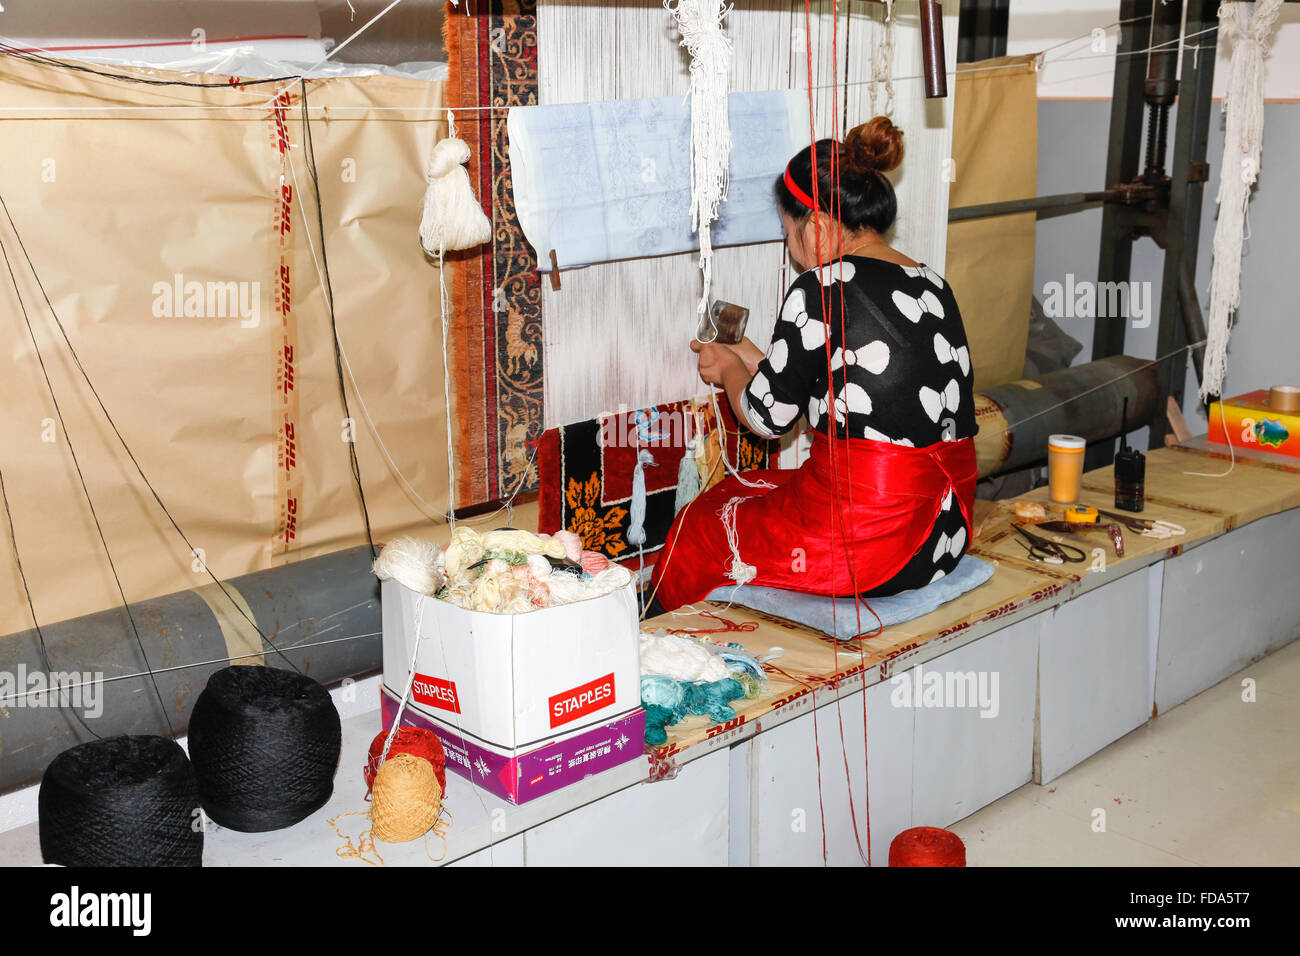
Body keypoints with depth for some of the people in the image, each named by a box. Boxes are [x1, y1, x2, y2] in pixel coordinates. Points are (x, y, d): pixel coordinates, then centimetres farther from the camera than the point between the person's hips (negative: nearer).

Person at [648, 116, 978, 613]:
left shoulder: (822, 288, -14)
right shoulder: (932, 284, 9)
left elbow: (767, 416, -4)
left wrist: (728, 370, 19)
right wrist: (754, 360, 29)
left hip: (865, 534, -8)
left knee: (699, 529, 18)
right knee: (737, 494, 27)